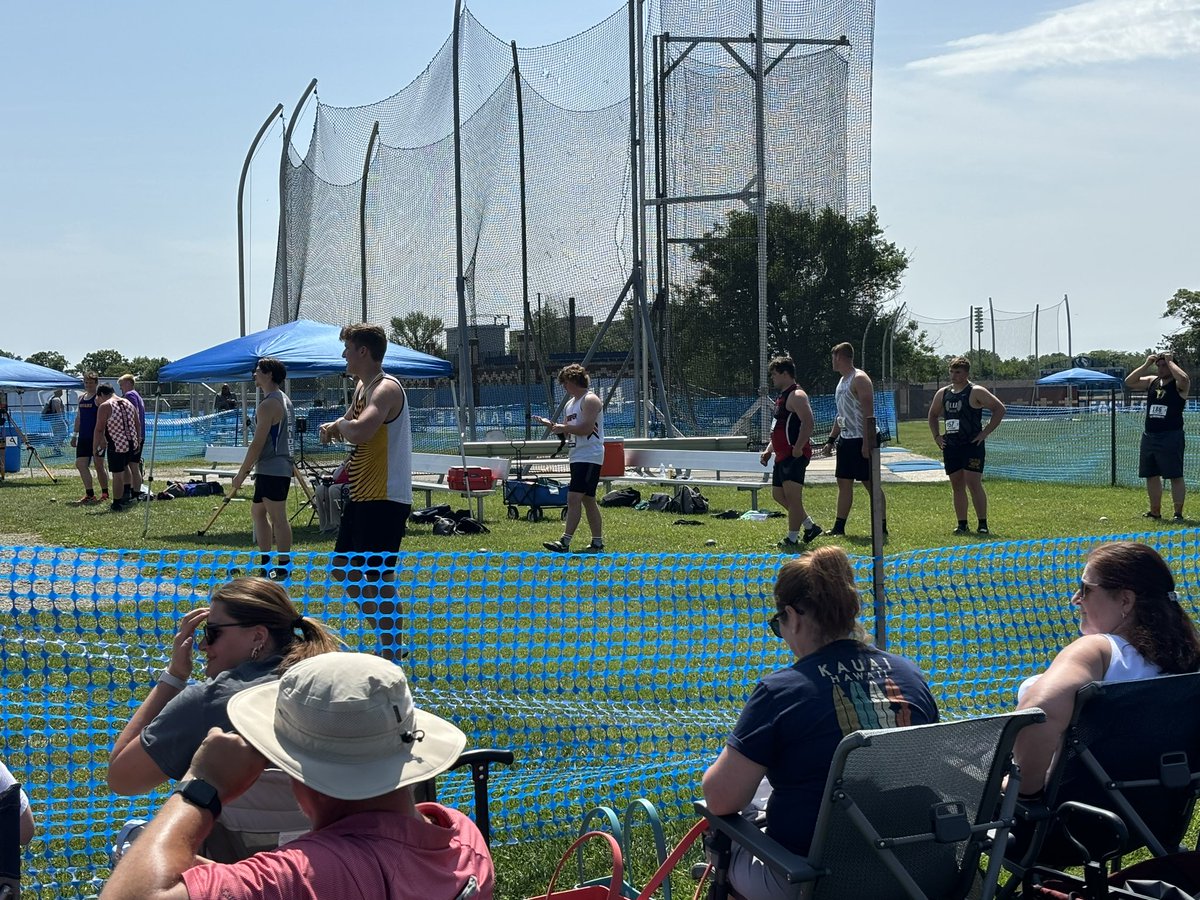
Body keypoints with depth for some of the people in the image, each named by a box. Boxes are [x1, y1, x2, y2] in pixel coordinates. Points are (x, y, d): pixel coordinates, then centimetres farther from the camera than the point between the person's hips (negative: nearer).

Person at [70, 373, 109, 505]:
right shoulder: (81, 398, 15)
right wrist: (74, 435, 18)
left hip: (96, 437, -7)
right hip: (83, 438, 7)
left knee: (99, 465, 0)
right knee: (80, 464, 0)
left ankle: (105, 494, 12)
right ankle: (89, 494, 4)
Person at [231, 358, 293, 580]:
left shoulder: (268, 405, -17)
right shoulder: (283, 400, 15)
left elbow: (257, 444, -19)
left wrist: (242, 473, -13)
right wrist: (249, 468, 24)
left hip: (271, 469, -11)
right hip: (279, 468, 11)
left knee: (278, 517, -5)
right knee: (258, 511, 19)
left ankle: (284, 565, -2)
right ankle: (265, 560, 23)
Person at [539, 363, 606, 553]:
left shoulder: (590, 400, -11)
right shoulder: (570, 404, 19)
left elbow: (586, 428, -22)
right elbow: (566, 432, 21)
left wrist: (564, 427, -12)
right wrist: (551, 425, 4)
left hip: (589, 457, -10)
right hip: (577, 457, 10)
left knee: (574, 497, -16)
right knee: (588, 500, 12)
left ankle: (565, 542, -20)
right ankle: (598, 542, 17)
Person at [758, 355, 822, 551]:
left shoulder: (796, 396, -12)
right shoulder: (782, 397, 20)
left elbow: (808, 423, -23)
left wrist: (798, 448, -26)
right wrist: (769, 450, 20)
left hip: (795, 455, -11)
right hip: (782, 455, 11)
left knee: (792, 495, -11)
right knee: (778, 494, 15)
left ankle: (792, 540, -9)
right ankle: (810, 526, 25)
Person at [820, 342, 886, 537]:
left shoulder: (860, 379, -13)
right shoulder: (842, 381, 16)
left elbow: (868, 414, -20)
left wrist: (867, 442, -25)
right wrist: (831, 440, 21)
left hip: (861, 440, -10)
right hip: (846, 440, 10)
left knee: (871, 483, -5)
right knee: (844, 482, 11)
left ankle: (881, 526, -1)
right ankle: (839, 527, 16)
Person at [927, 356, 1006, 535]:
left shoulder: (976, 392, -6)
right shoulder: (942, 394, 12)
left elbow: (999, 409, -8)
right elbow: (933, 415, 27)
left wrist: (985, 432, -11)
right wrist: (936, 435, 14)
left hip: (972, 445, -6)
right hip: (951, 446, 6)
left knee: (973, 483, -11)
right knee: (957, 485, 6)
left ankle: (983, 524, -5)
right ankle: (962, 524, 12)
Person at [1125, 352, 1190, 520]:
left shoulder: (1178, 385, -5)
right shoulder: (1151, 381, 12)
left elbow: (1183, 378, -28)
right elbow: (1129, 383, 4)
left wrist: (1169, 361, -15)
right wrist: (1146, 365, -1)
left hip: (1171, 436, -6)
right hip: (1149, 436, 6)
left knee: (1175, 476, -6)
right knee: (1151, 475, 12)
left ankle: (1178, 513, -3)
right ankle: (1155, 511, 22)